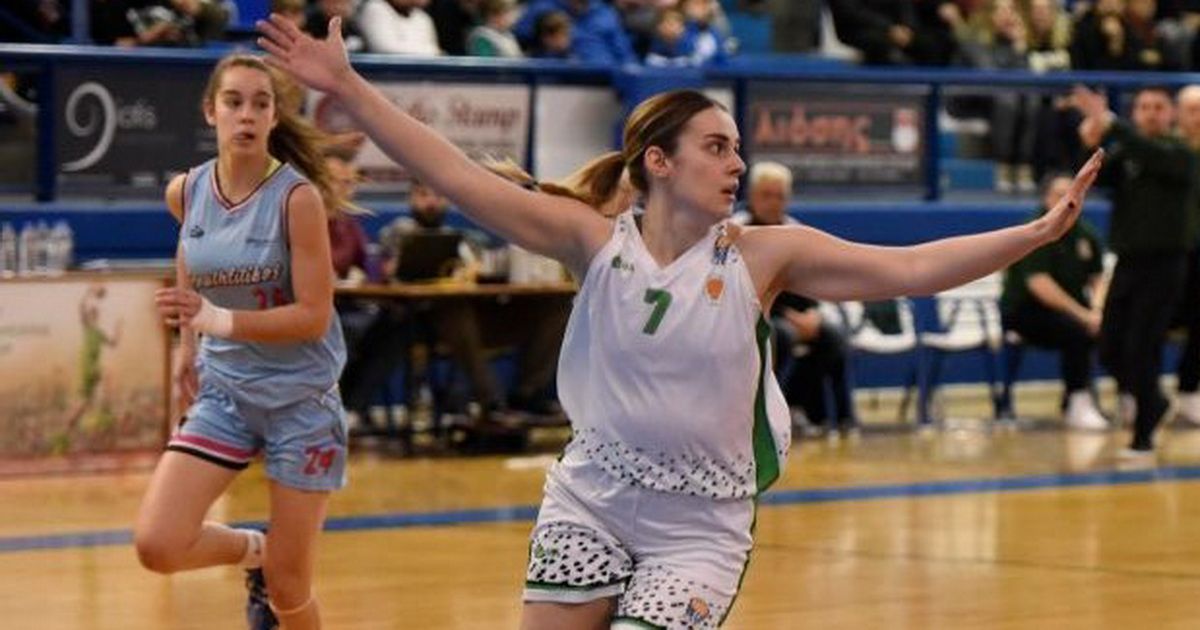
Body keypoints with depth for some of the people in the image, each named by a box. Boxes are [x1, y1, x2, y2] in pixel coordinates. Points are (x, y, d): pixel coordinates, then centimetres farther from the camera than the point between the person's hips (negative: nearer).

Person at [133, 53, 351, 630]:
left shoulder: (297, 196, -18)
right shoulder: (185, 192, -3)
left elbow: (314, 317, -20)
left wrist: (220, 321, -31)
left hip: (301, 394, -4)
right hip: (223, 388, 4)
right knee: (156, 545, -12)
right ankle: (254, 550, 19)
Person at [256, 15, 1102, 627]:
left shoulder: (762, 255, -8)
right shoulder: (596, 239, -7)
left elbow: (907, 268, -14)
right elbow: (457, 178, -11)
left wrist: (1035, 234, -24)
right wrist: (346, 87, -17)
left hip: (699, 524, -2)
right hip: (591, 498, 2)